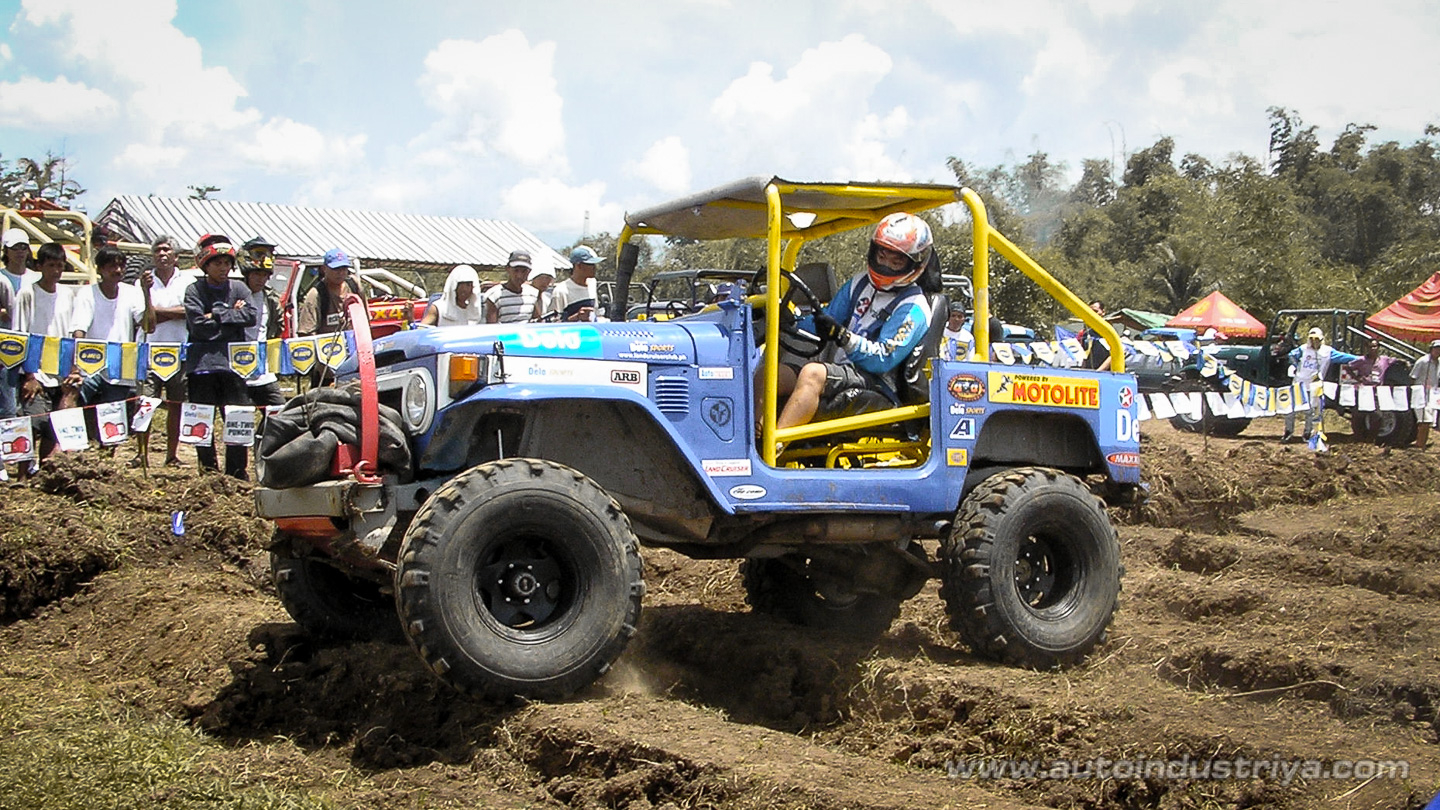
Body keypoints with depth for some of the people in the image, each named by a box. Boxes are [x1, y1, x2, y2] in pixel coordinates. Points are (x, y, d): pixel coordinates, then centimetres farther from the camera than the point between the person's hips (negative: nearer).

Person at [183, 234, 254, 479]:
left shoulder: (239, 288, 10)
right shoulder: (195, 291, 2)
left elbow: (251, 316, -6)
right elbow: (199, 326, -10)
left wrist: (218, 315, -10)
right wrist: (232, 314, -3)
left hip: (233, 361, 1)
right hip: (202, 364, -1)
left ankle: (236, 473, 8)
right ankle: (208, 472, 13)